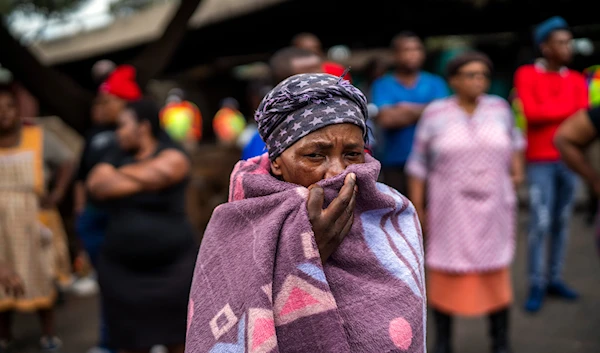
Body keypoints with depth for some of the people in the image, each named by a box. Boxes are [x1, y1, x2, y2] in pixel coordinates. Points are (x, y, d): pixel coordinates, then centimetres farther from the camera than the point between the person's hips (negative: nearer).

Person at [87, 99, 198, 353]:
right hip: (122, 269, 4)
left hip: (172, 266, -4)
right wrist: (142, 179, -12)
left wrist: (115, 177, 1)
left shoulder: (172, 157, -8)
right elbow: (96, 186, -10)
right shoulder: (117, 156, 10)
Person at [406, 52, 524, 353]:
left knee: (496, 272, 5)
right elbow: (419, 163, -2)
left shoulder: (499, 108, 1)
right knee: (446, 271, 3)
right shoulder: (434, 114, -6)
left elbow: (514, 138, 20)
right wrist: (416, 207, -4)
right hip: (450, 207, -1)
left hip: (492, 206, 2)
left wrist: (517, 168, 7)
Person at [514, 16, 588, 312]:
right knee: (540, 224, -7)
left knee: (561, 222, 9)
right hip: (540, 161, -4)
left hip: (569, 160, 5)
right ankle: (536, 286, 3)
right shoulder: (526, 75, -3)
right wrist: (569, 108, -7)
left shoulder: (577, 80, 9)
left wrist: (547, 112, -14)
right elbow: (531, 113, -16)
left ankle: (554, 279, 19)